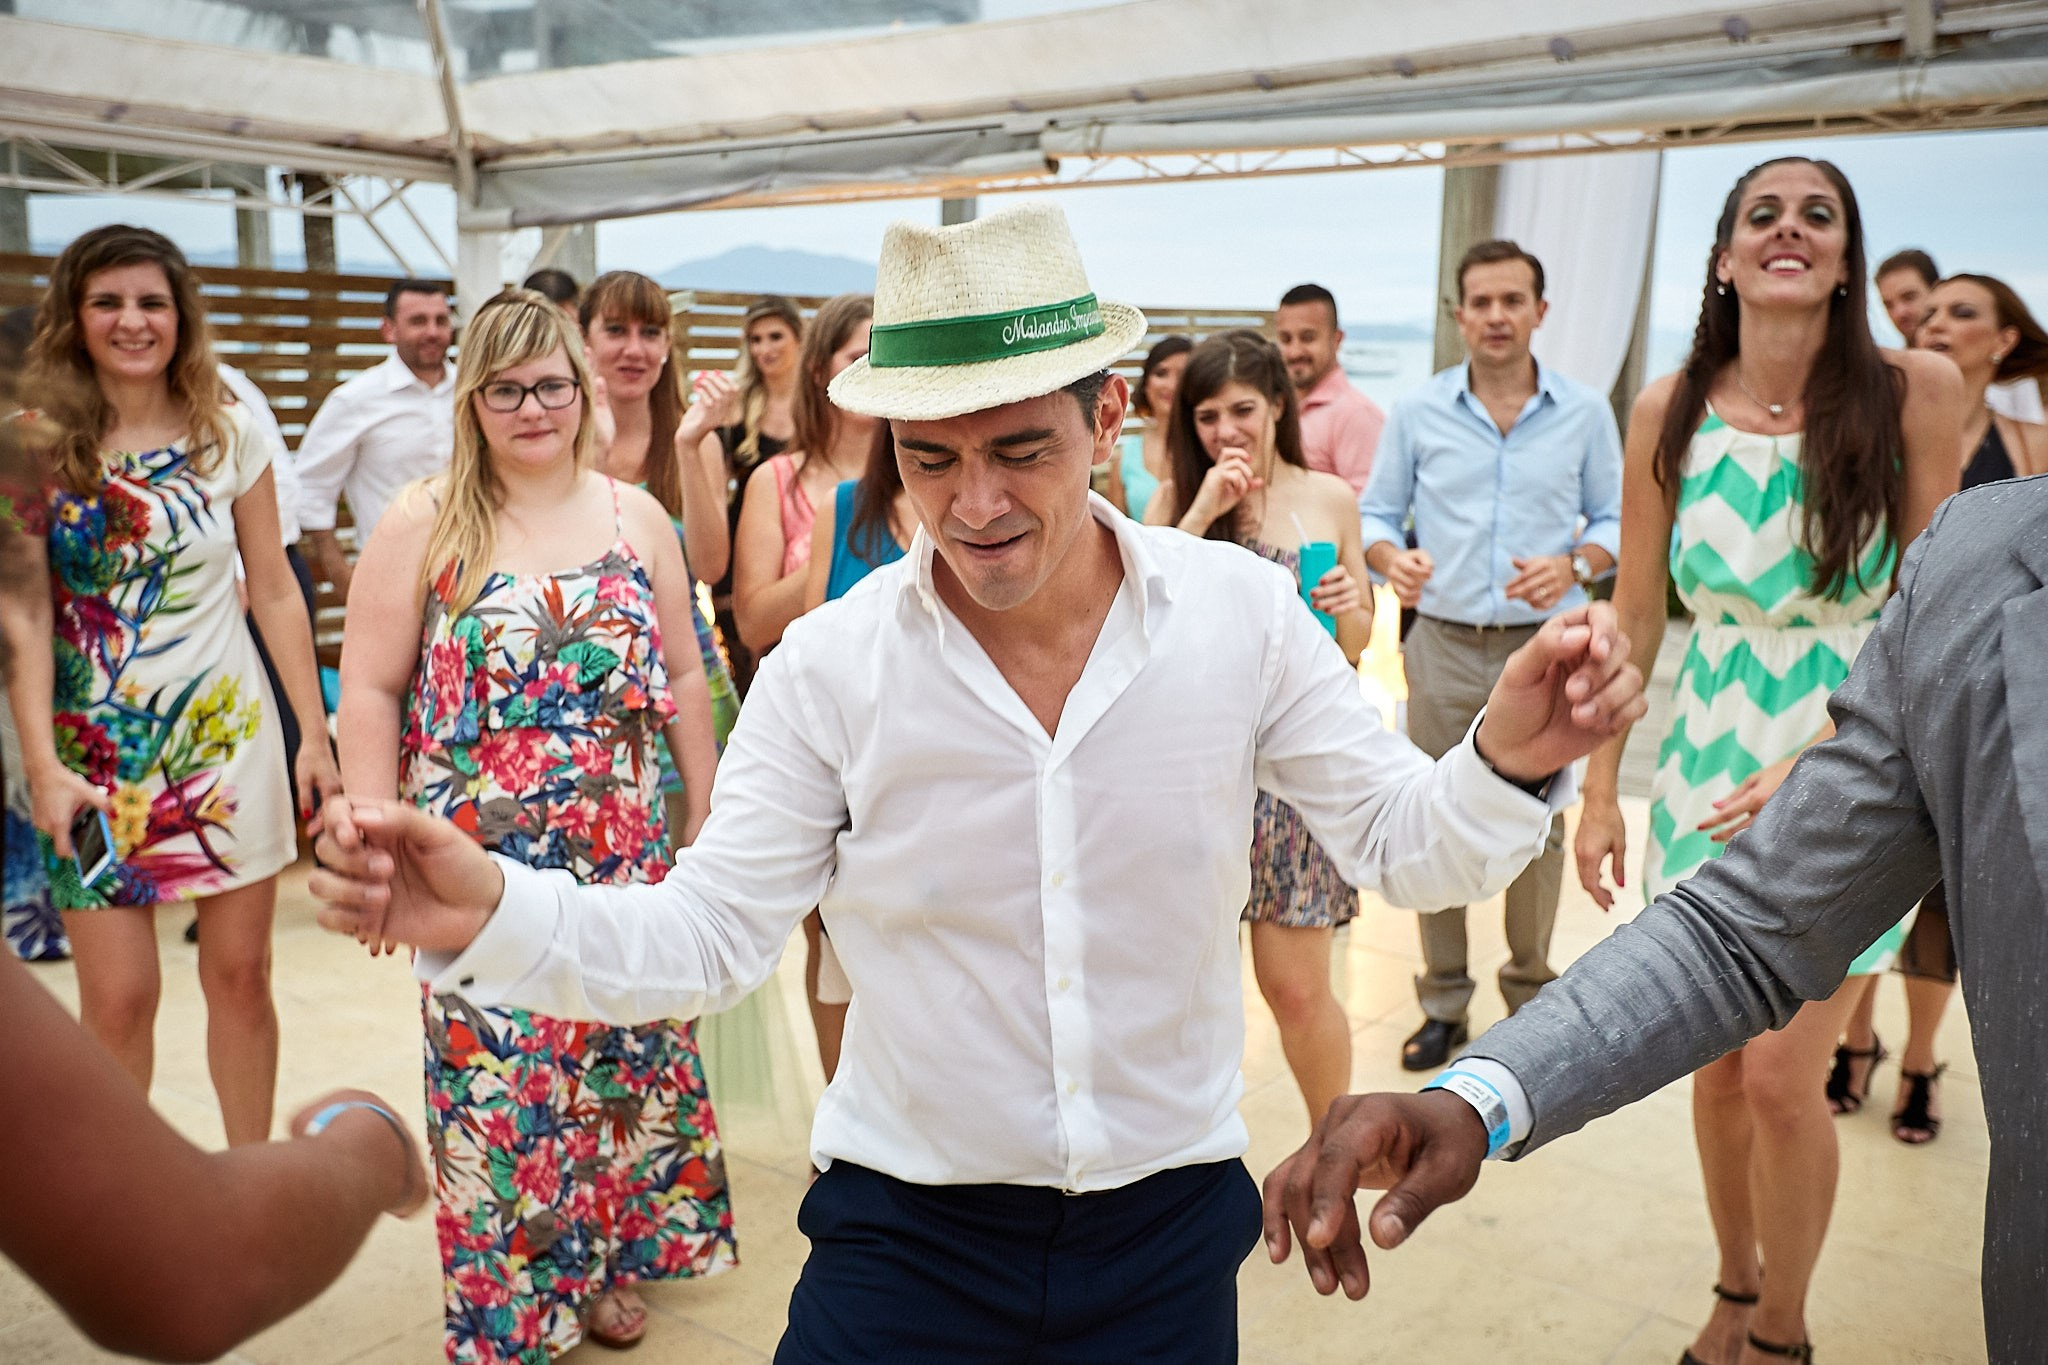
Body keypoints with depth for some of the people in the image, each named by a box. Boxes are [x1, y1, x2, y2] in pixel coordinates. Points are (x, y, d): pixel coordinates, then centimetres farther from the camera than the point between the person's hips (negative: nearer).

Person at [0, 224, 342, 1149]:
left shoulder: (228, 432, 2)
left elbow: (274, 591, 4)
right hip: (98, 750, -1)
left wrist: (316, 737, 2)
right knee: (117, 1000, 0)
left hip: (230, 735, 1)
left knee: (240, 976, 8)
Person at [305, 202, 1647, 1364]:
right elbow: (708, 932, -9)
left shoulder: (1243, 610, -11)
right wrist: (489, 913, -25)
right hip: (907, 1229, -1)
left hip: (1172, 1220, 2)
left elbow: (1405, 847, -5)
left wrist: (1512, 759, -26)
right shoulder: (830, 665, -12)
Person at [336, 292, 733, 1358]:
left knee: (625, 1056, 10)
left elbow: (682, 679, 9)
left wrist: (705, 820, 9)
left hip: (625, 856, 3)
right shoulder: (422, 525, -1)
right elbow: (370, 687, -3)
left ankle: (608, 1265, 33)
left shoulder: (637, 518, 6)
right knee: (494, 1080, 2)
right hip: (482, 863, -2)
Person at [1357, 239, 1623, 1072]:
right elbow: (1376, 513, 6)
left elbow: (1615, 520, 7)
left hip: (1546, 646, 0)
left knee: (1537, 824, 6)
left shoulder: (1585, 412, 3)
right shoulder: (1418, 411, 4)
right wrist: (1392, 559, -16)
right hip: (1445, 645, 1)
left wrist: (1574, 566, -14)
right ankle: (1443, 1001, 19)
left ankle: (1529, 993, 25)